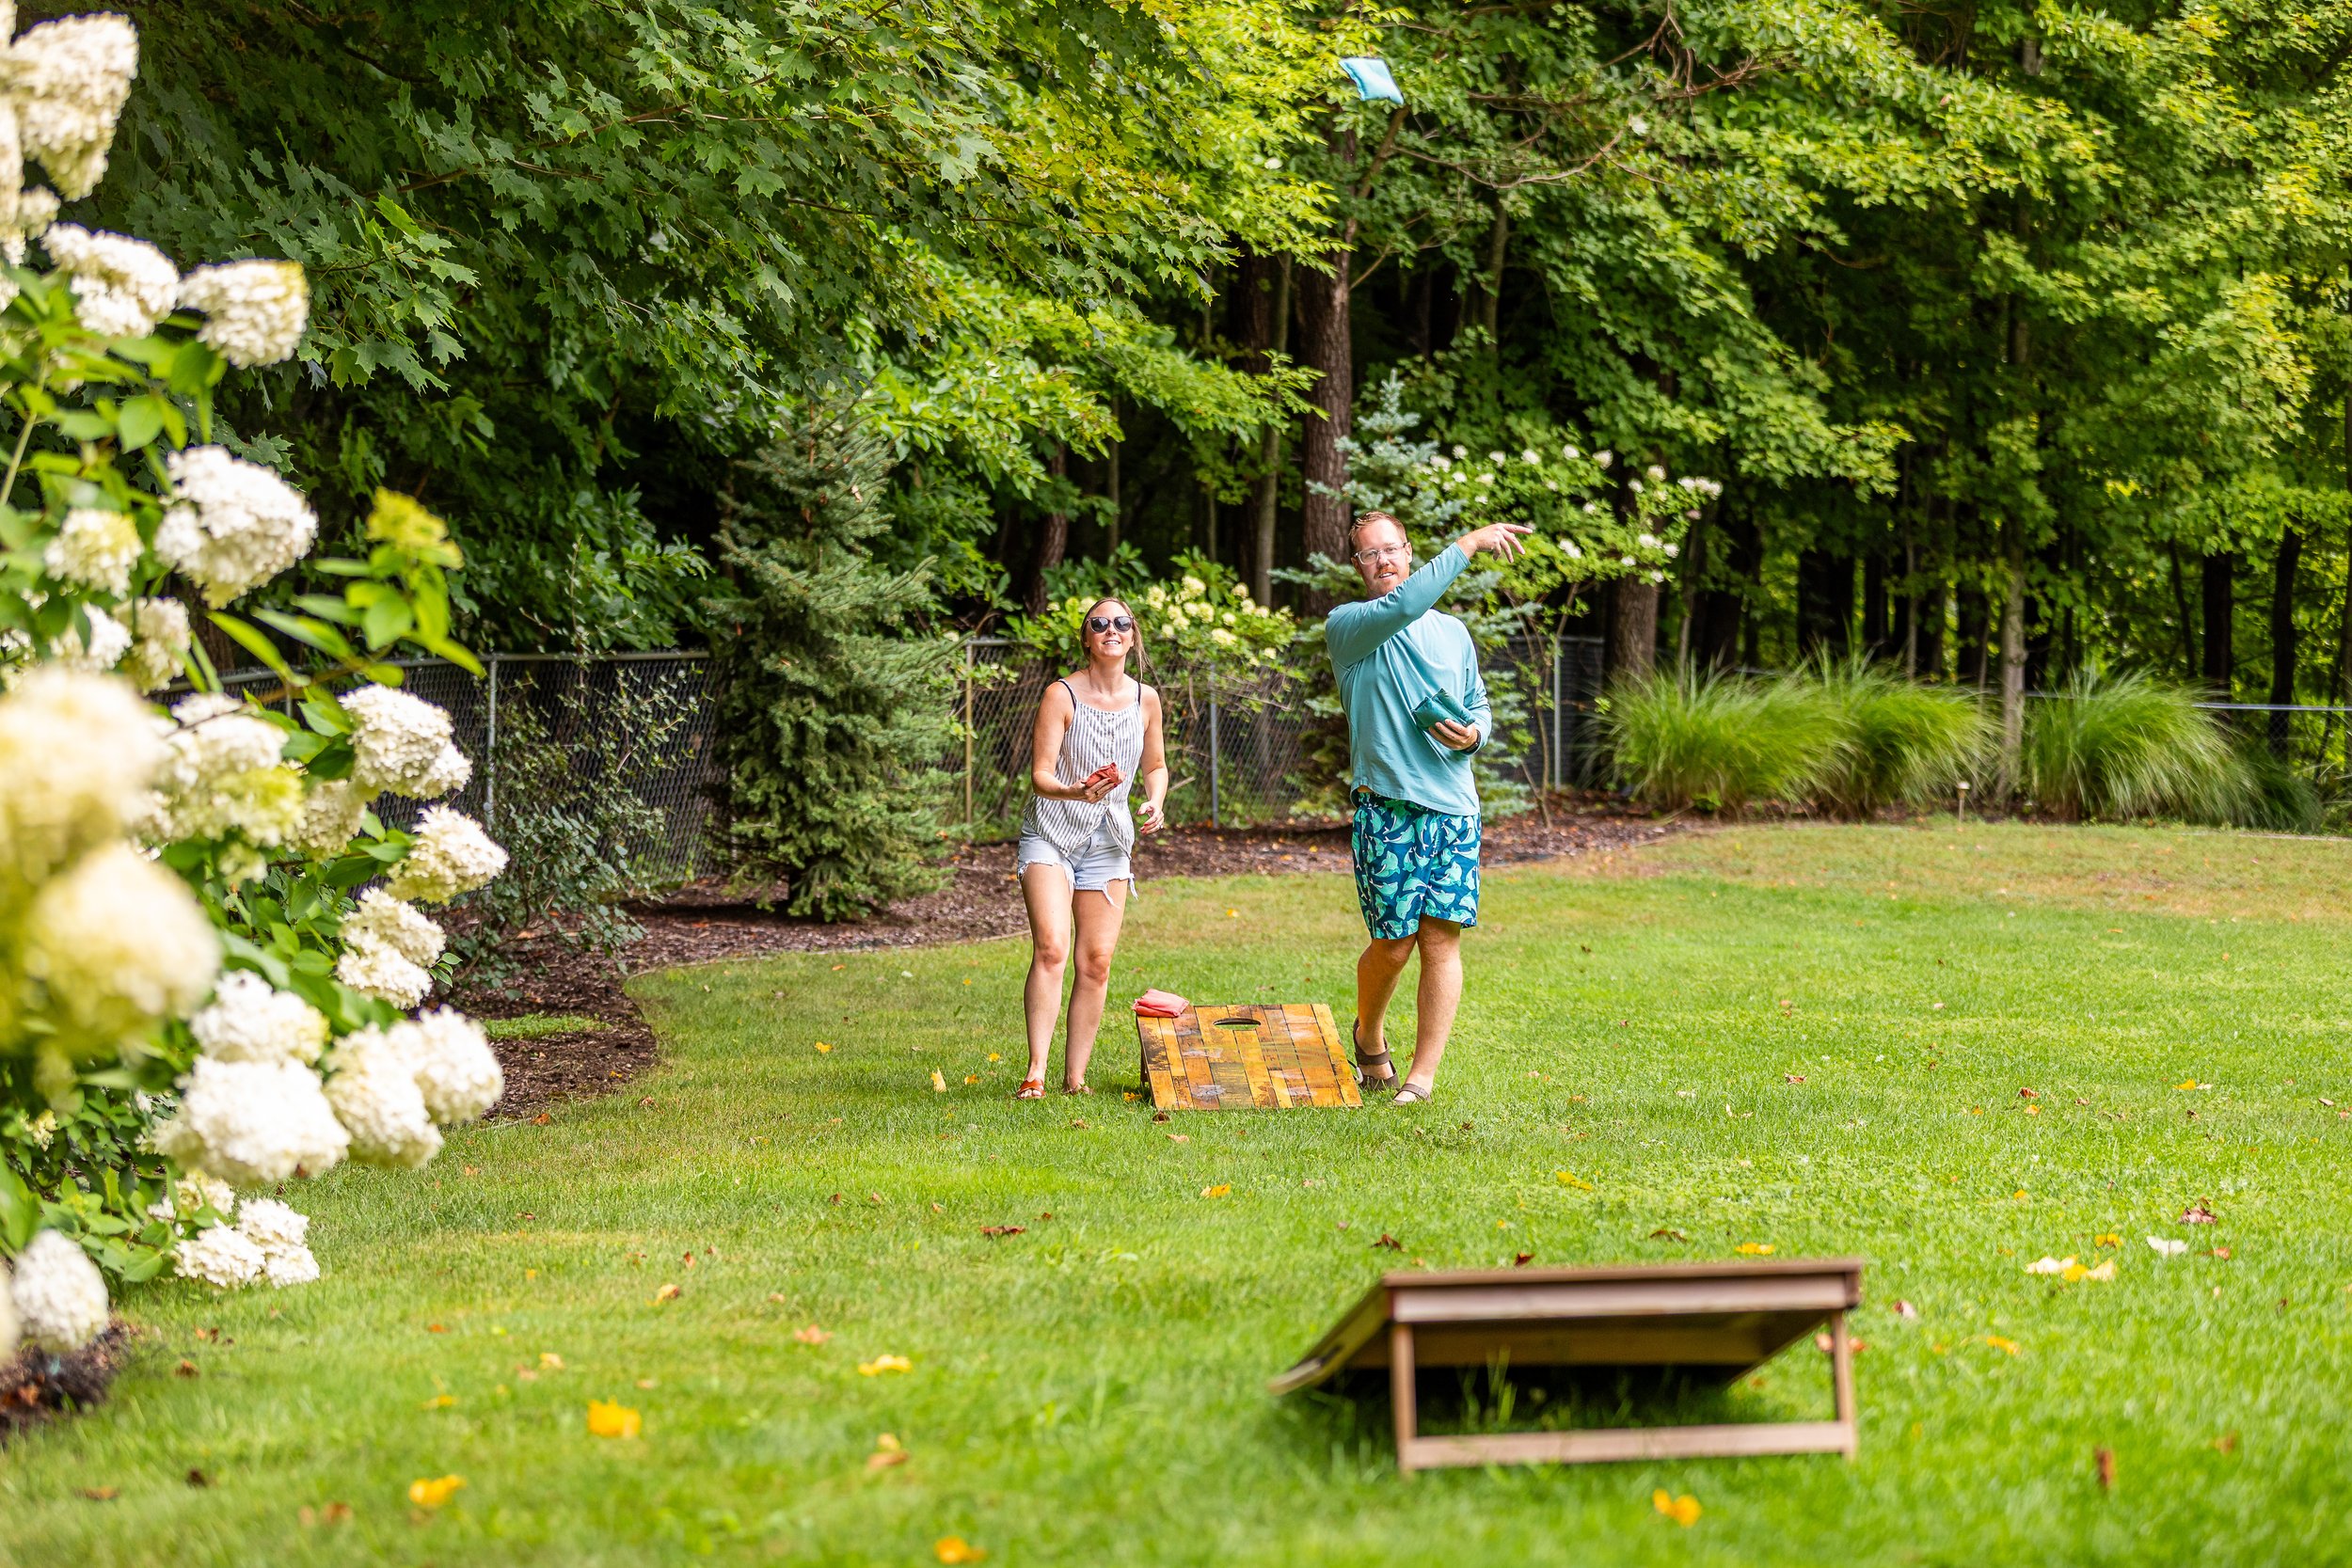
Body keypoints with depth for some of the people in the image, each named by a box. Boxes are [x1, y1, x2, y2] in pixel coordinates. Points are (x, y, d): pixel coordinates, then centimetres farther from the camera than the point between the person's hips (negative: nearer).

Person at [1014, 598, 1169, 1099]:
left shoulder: (1146, 700, 4)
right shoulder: (1061, 695, -9)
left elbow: (1156, 766, 18)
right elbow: (1040, 773, -13)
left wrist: (1155, 803, -3)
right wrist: (1074, 792, -34)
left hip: (1108, 842, 4)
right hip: (1051, 835, -4)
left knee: (1096, 963, 0)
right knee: (1050, 949, -20)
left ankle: (1075, 1078, 8)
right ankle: (1036, 1073, -22)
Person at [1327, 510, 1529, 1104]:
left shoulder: (1452, 631, 17)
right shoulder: (1347, 627, -1)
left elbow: (1480, 704, 24)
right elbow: (1402, 607, -21)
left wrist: (1473, 733, 0)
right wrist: (1469, 543, -19)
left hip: (1454, 808, 4)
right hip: (1387, 809, -4)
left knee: (1442, 939, -4)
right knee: (1393, 944, -2)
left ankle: (1422, 1078, 0)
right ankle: (1369, 1036, 28)